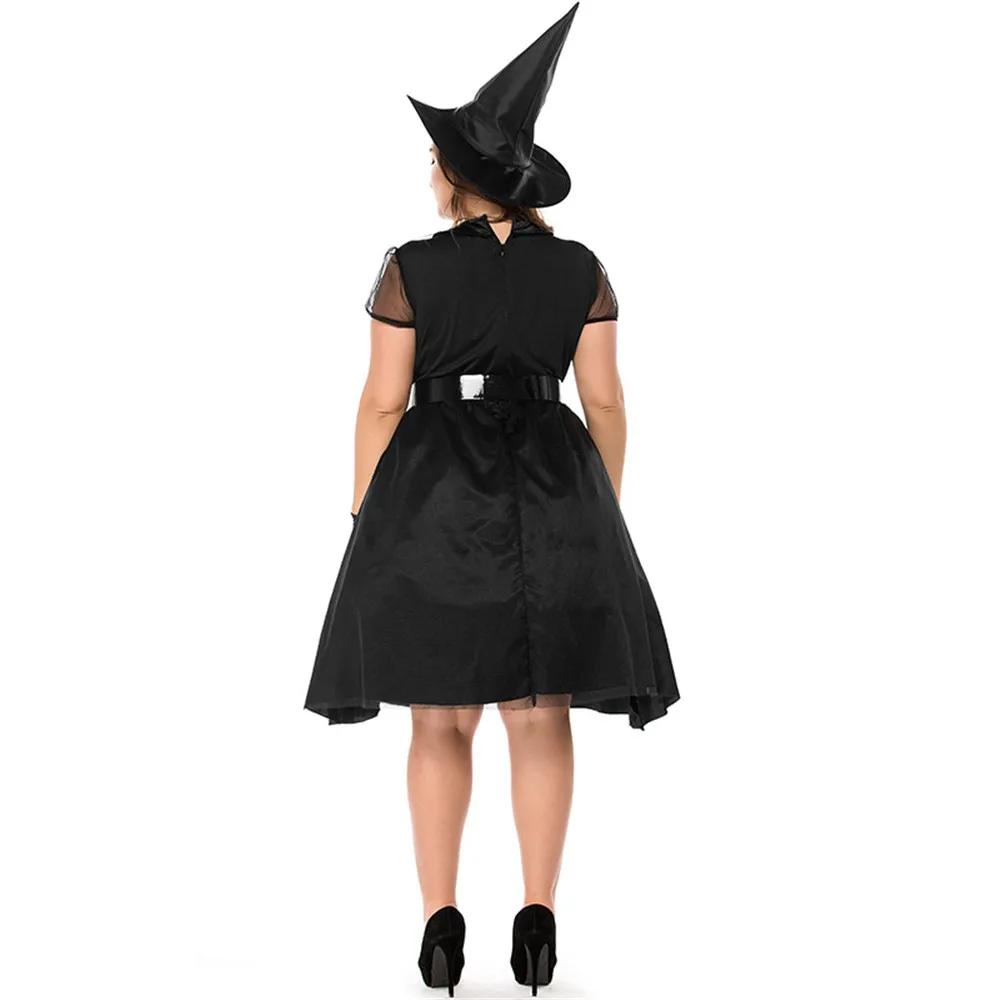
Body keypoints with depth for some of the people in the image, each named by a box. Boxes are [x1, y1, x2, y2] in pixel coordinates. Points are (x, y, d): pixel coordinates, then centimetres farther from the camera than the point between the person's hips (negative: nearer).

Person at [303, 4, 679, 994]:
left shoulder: (411, 268, -5)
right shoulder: (580, 269, 1)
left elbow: (382, 402, -4)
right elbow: (604, 400, 1)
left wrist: (366, 523, 4)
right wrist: (602, 517, 10)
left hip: (435, 495, -1)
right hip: (549, 495, 1)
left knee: (441, 716, 7)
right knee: (540, 712, 7)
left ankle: (440, 920, 4)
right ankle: (538, 916, 3)